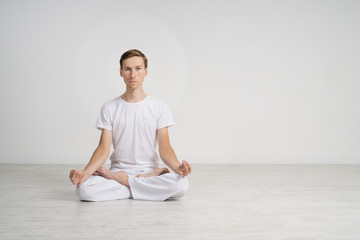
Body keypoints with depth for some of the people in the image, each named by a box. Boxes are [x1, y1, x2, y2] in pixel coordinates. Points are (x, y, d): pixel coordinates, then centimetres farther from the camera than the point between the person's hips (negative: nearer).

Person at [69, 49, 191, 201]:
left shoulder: (159, 107, 4)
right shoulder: (109, 108, 5)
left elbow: (164, 148, -3)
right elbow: (103, 148, -3)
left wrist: (177, 167, -26)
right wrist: (85, 172, -22)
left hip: (149, 170, 0)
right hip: (118, 168, 0)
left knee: (181, 184, -32)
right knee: (83, 189, -30)